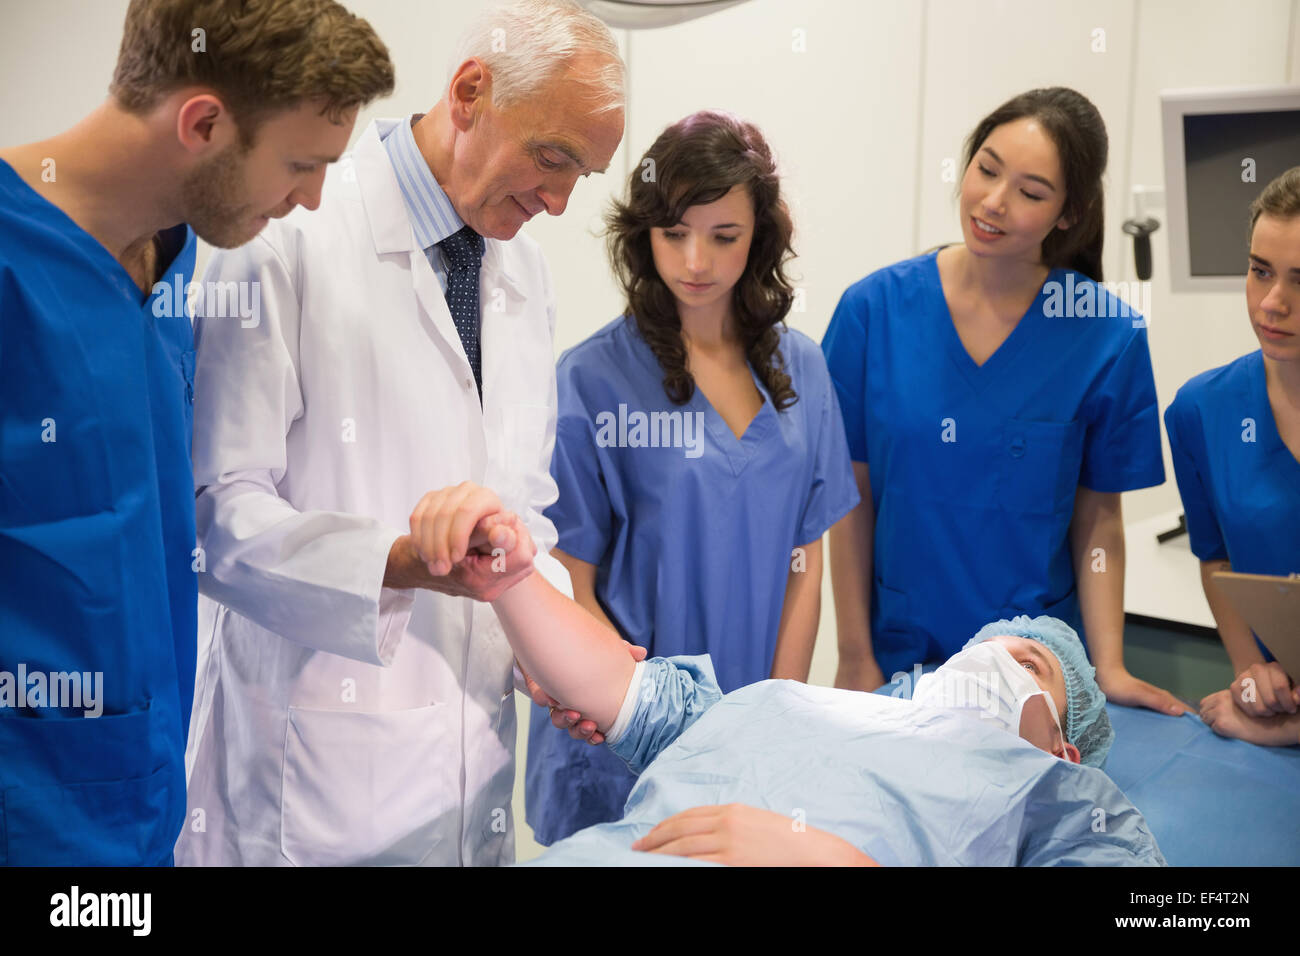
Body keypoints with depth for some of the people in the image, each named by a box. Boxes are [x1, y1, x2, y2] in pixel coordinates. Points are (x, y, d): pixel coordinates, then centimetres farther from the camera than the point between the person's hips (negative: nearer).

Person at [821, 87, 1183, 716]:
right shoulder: (874, 308, -8)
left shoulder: (1109, 336, -8)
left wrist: (1109, 667, -12)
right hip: (898, 650, 1)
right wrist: (854, 658, -5)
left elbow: (1099, 517, -3)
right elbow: (851, 497, -5)